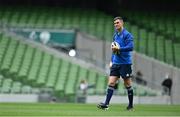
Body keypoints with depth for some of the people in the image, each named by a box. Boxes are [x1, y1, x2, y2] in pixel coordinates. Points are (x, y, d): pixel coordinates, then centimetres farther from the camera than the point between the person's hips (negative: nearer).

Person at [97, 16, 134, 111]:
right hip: (116, 63, 7)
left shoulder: (127, 34, -8)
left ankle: (131, 105, 14)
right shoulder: (115, 35, 15)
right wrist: (112, 61, 19)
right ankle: (106, 104, -10)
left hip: (125, 63, -7)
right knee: (111, 83, -4)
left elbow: (130, 47, -20)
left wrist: (119, 49, -22)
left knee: (127, 84, 3)